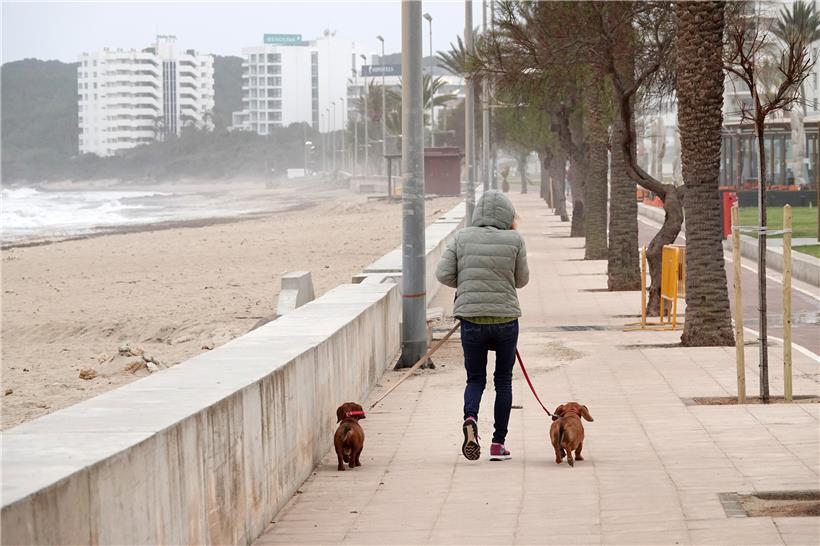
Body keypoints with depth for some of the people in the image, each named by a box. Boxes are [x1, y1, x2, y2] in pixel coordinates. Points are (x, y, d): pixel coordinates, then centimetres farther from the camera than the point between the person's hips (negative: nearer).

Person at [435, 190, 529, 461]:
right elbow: (522, 280, 5)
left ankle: (470, 419, -18)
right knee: (504, 379, 13)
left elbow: (443, 274, -4)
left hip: (471, 319, 1)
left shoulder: (462, 238, -2)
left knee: (475, 378, 13)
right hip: (506, 318, -1)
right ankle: (498, 442, 12)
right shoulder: (514, 240, -6)